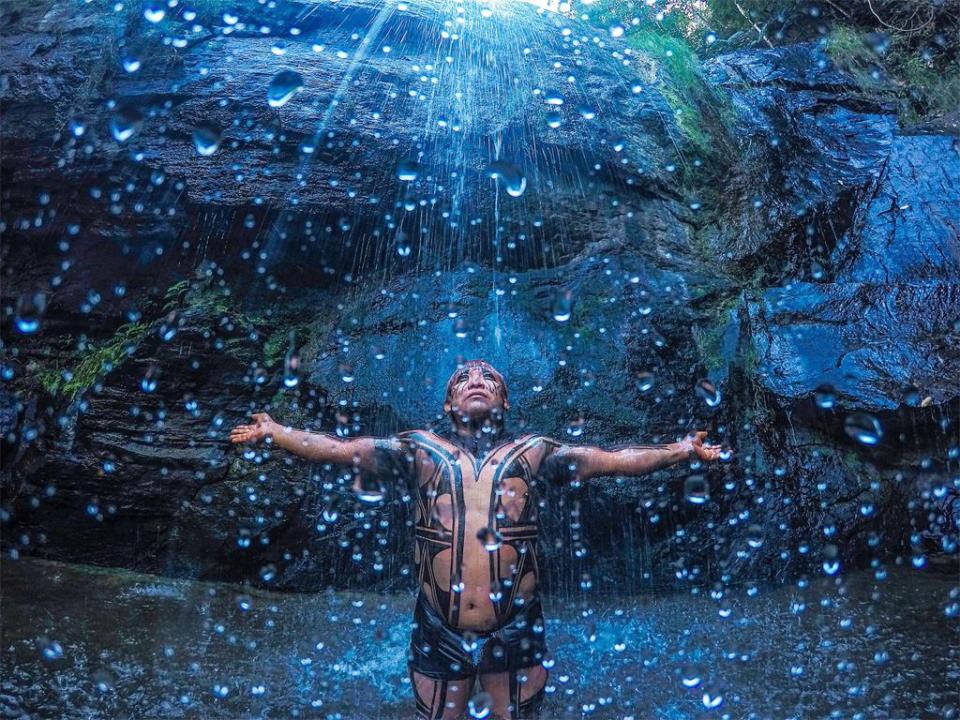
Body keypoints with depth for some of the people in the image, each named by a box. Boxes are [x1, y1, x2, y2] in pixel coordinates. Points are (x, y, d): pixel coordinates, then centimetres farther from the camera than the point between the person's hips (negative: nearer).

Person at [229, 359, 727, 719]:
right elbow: (335, 448, 5)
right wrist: (273, 432, 0)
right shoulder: (419, 450, 5)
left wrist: (680, 451, -2)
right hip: (439, 634, 0)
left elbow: (615, 459, 4)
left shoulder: (532, 453, 4)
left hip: (515, 634, 0)